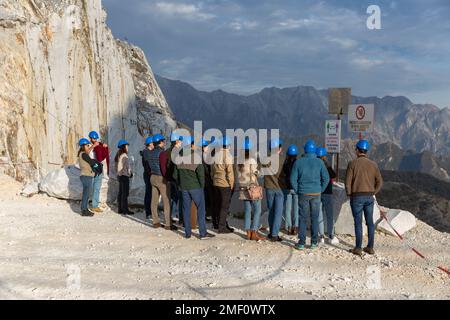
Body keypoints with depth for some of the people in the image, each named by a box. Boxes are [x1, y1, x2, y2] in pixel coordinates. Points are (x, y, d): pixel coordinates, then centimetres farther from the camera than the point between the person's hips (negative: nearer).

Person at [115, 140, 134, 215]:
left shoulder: (118, 156, 13)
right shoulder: (124, 155, -14)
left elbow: (116, 166, 14)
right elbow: (127, 166, -16)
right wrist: (130, 173, -3)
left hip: (119, 175, 9)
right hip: (124, 175, -9)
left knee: (120, 192, 12)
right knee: (125, 193, -7)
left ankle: (120, 209, 17)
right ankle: (125, 210, -6)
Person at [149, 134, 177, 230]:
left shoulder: (151, 152, 9)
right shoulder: (162, 153, -15)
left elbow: (151, 165, 14)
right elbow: (164, 167, -19)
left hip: (153, 177, 8)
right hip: (161, 178, -8)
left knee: (154, 201, 11)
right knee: (166, 201, -4)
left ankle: (156, 222, 17)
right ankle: (168, 224, -4)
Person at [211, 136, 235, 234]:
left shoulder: (216, 154, 6)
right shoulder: (228, 156, -15)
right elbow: (230, 171, -15)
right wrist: (232, 184, -6)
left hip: (216, 183, 7)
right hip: (225, 184, -7)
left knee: (218, 204, 17)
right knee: (225, 206, -1)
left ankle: (217, 224, 27)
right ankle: (222, 227, 1)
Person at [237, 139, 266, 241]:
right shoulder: (252, 160, -13)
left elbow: (239, 175, 6)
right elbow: (256, 174, -7)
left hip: (243, 189, 6)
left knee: (247, 211, 11)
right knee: (257, 211, 1)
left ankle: (248, 232, 11)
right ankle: (254, 233, -3)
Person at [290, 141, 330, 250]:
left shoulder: (298, 162, -2)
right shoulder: (319, 162, -1)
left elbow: (293, 179, -3)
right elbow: (326, 178, -1)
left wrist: (298, 191, 8)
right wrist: (321, 190, 9)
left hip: (303, 194, 0)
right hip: (316, 194, 1)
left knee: (303, 218, 4)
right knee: (315, 218, 8)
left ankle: (301, 243, 5)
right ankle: (314, 242, 12)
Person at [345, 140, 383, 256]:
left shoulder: (352, 163, -8)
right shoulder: (373, 164, 4)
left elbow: (348, 182, -10)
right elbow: (379, 182, 5)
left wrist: (349, 195, 3)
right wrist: (372, 193, 12)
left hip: (357, 197, -4)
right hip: (369, 197, 4)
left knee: (358, 222, 1)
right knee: (370, 222, 11)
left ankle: (358, 248, 4)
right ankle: (370, 247, 15)